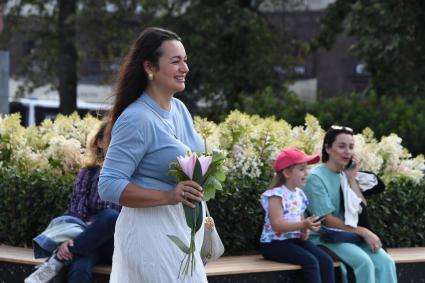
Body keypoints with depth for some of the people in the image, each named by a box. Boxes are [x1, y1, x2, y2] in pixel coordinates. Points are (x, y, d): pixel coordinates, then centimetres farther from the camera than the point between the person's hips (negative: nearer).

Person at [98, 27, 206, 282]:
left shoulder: (180, 109, 8)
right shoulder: (136, 118, -17)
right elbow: (109, 186, -21)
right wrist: (168, 196, -28)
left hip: (185, 228, 8)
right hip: (152, 229, -8)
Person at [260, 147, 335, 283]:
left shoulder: (299, 194, 11)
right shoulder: (276, 194, -15)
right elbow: (277, 224, -24)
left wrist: (305, 230, -3)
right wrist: (303, 225, -32)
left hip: (296, 240, 8)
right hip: (275, 243, -8)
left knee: (326, 260, -12)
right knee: (310, 261, -27)